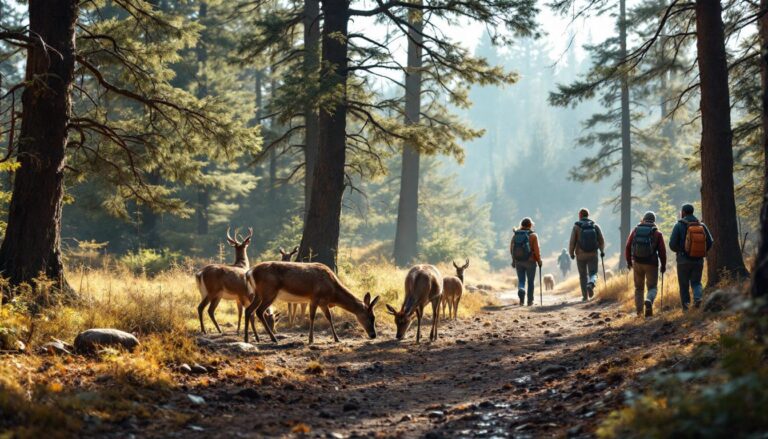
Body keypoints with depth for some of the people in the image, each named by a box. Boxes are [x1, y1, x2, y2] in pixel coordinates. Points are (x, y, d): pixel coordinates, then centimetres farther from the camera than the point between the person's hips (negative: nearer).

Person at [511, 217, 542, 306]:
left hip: (518, 261, 2)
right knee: (531, 281, 10)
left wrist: (513, 260, 17)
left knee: (521, 280, 10)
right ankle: (530, 300, 12)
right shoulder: (533, 235, -7)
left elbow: (511, 248, 5)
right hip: (530, 261, -2)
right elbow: (536, 249, -12)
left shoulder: (515, 235, 3)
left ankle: (521, 290, -21)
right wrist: (539, 260, 0)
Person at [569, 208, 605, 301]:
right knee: (593, 273, 8)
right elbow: (601, 241, 1)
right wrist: (602, 251, 17)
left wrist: (571, 253, 7)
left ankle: (585, 296, 13)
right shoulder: (595, 226, 1)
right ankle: (591, 283, -25)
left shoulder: (576, 227, -5)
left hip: (580, 255, 0)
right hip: (593, 255, 0)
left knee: (583, 276, 11)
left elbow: (572, 242, -8)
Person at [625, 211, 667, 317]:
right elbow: (662, 251, -5)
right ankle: (649, 301, -25)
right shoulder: (657, 233, -3)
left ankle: (639, 311, 15)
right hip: (651, 264, -2)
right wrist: (663, 265, 7)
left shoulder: (635, 231, 3)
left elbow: (628, 247, 4)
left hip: (637, 263, 2)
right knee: (652, 287, 6)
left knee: (638, 288, 15)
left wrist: (629, 261, 16)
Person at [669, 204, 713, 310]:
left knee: (684, 285, 7)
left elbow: (672, 244, -11)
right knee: (696, 282, 15)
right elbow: (710, 242, 1)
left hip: (684, 260, -3)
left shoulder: (679, 225, -7)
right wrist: (701, 252, 15)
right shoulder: (702, 225, 3)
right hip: (699, 260, 3)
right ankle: (698, 297, -12)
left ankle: (686, 307, 4)